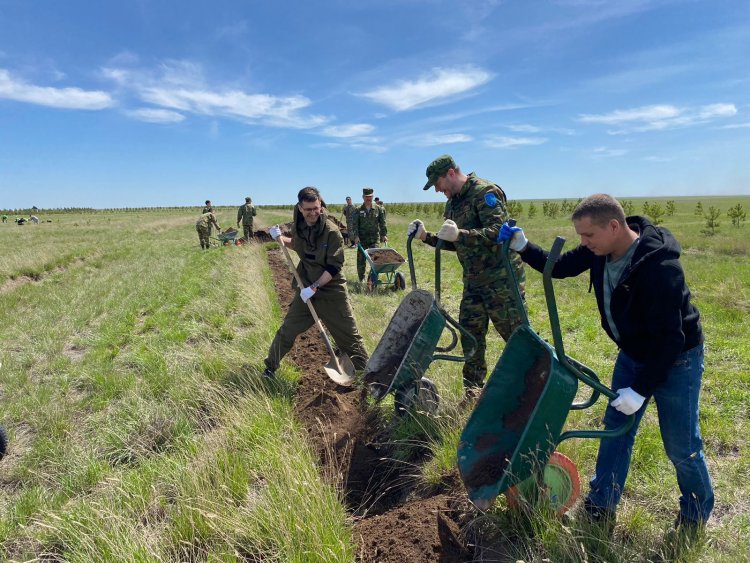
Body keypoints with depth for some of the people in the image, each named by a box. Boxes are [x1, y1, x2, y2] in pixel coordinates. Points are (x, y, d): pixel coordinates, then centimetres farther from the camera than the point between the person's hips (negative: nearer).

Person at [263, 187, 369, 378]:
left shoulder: (331, 232, -18)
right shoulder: (297, 226, -1)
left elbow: (334, 267, -18)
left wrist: (314, 287, -23)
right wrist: (281, 238, 5)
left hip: (331, 291, -4)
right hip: (307, 290, 4)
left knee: (349, 335, 4)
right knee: (287, 331, 10)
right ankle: (270, 367, 30)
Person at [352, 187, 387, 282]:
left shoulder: (378, 209, 6)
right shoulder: (358, 210, 2)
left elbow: (382, 223, 8)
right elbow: (355, 224, -2)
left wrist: (384, 234, -1)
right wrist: (356, 236, -12)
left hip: (374, 238, 1)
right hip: (362, 239, 0)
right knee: (361, 259, 4)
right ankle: (361, 278, 15)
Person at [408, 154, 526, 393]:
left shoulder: (485, 192, -13)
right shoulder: (453, 203, 13)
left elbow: (497, 232, -25)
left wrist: (459, 234, -35)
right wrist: (426, 236, 4)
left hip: (501, 277, -8)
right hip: (473, 280, 8)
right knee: (470, 333, 11)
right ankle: (472, 389, 24)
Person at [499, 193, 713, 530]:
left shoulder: (659, 267, -35)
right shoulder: (600, 249, -13)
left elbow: (669, 339, -31)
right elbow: (560, 267, 1)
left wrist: (641, 390, -26)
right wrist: (522, 247, -15)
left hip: (675, 358, -7)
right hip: (633, 352, 7)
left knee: (680, 445, 5)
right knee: (616, 427, 11)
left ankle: (696, 514, 33)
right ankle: (601, 506, 24)